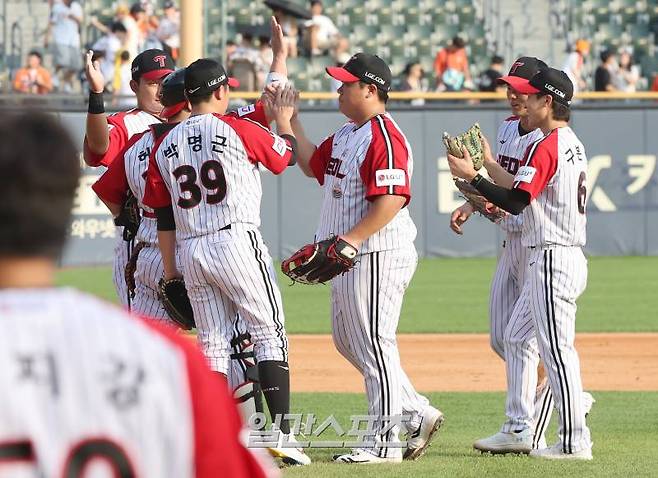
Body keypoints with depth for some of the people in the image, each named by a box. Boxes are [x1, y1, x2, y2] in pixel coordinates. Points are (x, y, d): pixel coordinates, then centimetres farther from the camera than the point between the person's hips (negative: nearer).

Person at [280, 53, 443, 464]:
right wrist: (290, 120, 22)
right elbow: (311, 163, 28)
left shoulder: (384, 137, -17)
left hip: (378, 255, -11)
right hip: (349, 257, 11)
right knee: (348, 340, 17)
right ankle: (417, 412, 22)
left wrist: (352, 239, -31)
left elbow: (393, 198, -26)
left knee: (373, 343, -7)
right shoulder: (345, 135, 15)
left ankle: (386, 442, -3)